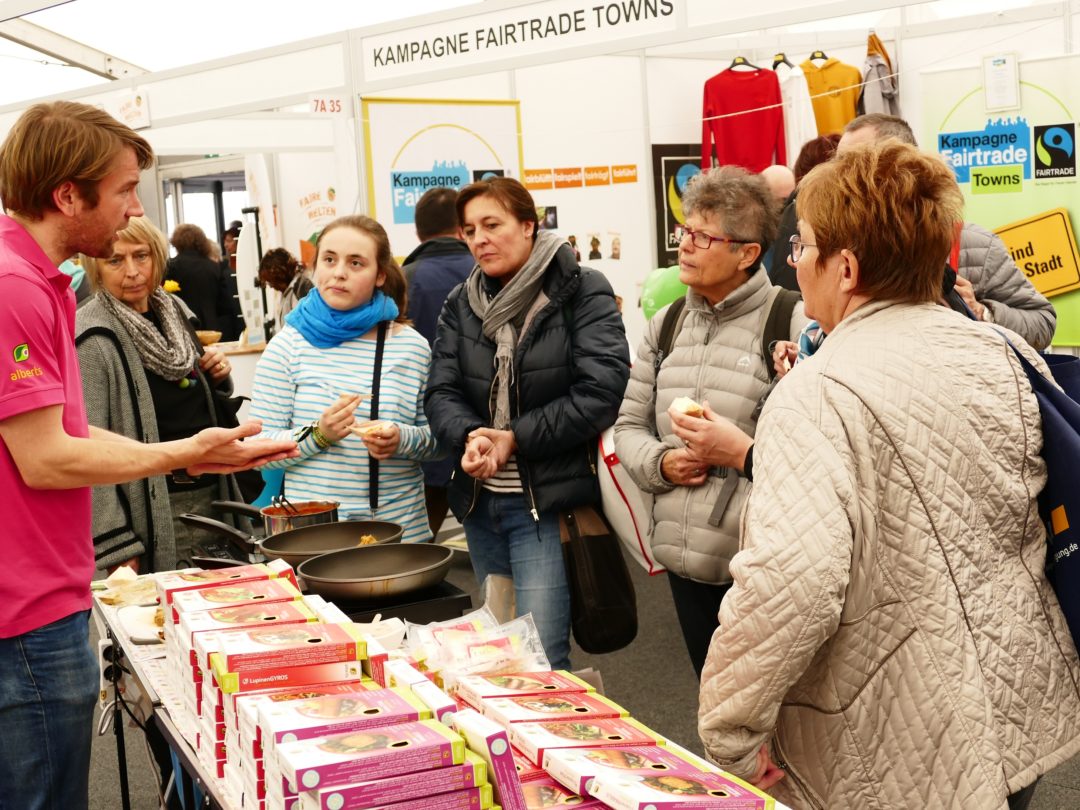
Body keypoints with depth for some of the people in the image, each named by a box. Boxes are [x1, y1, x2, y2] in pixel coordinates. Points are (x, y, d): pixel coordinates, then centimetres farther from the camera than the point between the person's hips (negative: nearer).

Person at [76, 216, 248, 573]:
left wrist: (218, 377, 2)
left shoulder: (174, 310, 9)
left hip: (214, 493, 7)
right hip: (158, 513, -7)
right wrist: (117, 548, -21)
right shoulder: (94, 341, -14)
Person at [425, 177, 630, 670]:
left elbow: (600, 391, -15)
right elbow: (441, 393, 3)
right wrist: (469, 436, -18)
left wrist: (514, 438, -15)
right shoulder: (461, 305, 11)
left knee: (540, 662, -10)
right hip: (480, 499, 6)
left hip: (549, 500, -6)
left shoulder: (582, 293, -5)